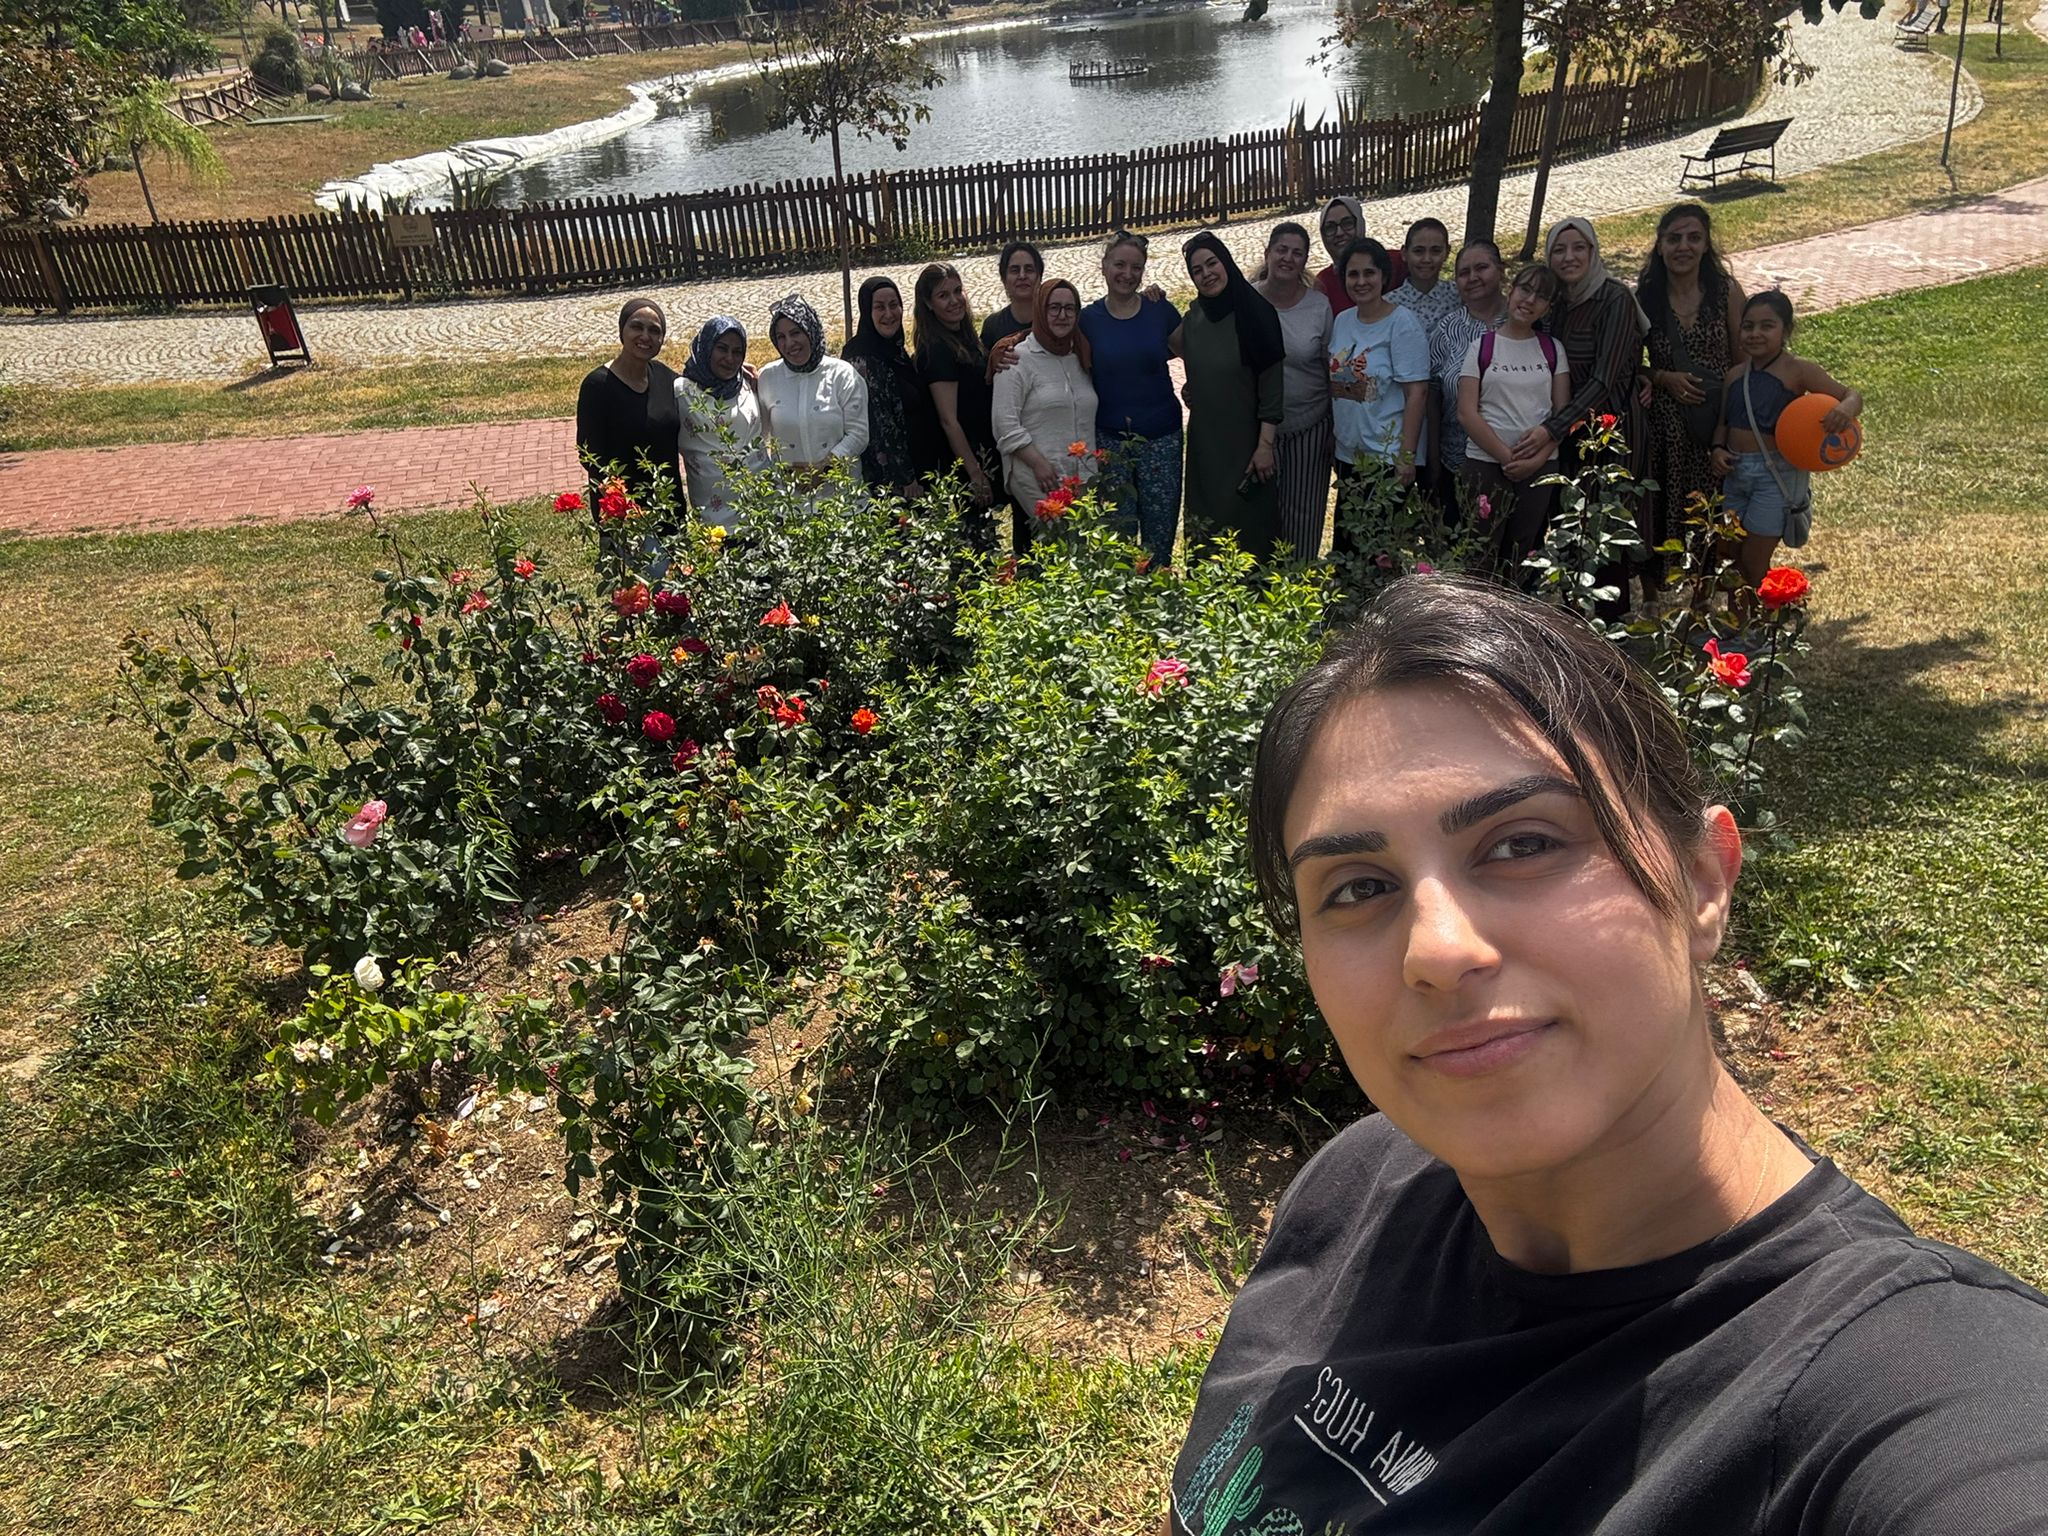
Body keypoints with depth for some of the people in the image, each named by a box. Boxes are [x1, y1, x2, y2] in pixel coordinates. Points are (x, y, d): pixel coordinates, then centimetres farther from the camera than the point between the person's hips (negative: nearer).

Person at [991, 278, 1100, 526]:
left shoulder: (1080, 359, 20)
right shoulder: (1018, 360, -1)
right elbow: (1006, 424, -9)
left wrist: (1094, 469, 11)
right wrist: (1039, 464, -14)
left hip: (1084, 478, 6)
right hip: (1038, 480, -6)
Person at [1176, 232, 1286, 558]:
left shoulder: (1255, 314, -10)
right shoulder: (1194, 316, 6)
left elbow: (1272, 384, -12)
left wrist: (1265, 444, -16)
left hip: (1245, 443, -5)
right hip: (1204, 443, 6)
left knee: (1247, 527, -2)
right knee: (1205, 528, 9)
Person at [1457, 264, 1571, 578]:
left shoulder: (1552, 350, 10)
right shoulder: (1481, 347, 3)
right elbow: (1466, 413, -4)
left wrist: (1536, 458, -9)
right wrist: (1507, 457, -11)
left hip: (1540, 466, 2)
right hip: (1486, 462, -2)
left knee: (1525, 557, 4)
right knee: (1483, 555, -5)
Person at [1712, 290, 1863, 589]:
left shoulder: (1798, 371, -9)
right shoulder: (1735, 375, 7)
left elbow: (1851, 395, -12)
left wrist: (1846, 409, -35)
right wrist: (1718, 449, -3)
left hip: (1776, 473, -5)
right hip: (1736, 471, 5)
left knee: (1753, 562, -3)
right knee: (1730, 558, 10)